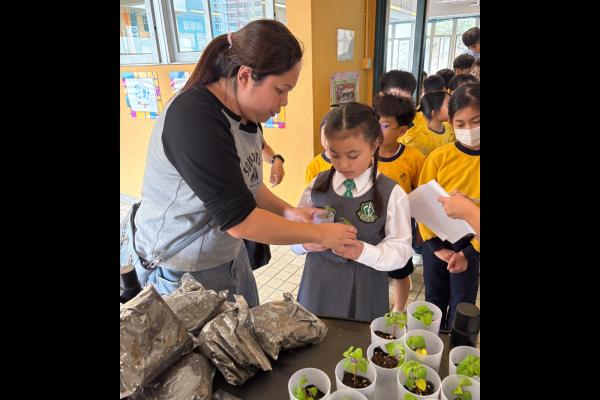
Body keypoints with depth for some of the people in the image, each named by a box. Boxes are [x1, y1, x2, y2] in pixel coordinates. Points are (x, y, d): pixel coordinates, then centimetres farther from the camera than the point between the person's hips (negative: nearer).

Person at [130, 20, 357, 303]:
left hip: (230, 256, 8)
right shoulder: (194, 120, -29)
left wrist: (287, 212, -4)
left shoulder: (245, 114, -1)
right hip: (183, 273, -7)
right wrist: (319, 233, -18)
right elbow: (239, 220, -29)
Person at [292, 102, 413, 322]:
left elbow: (401, 249, -8)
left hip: (364, 291, -2)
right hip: (317, 286, 3)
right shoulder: (317, 186, -1)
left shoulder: (392, 194, -9)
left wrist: (362, 251, -25)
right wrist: (306, 243, -18)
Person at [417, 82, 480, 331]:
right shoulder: (438, 157, -9)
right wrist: (436, 246, -10)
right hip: (436, 240, 1)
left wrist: (469, 252, -14)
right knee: (434, 301, 18)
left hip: (469, 244, -1)